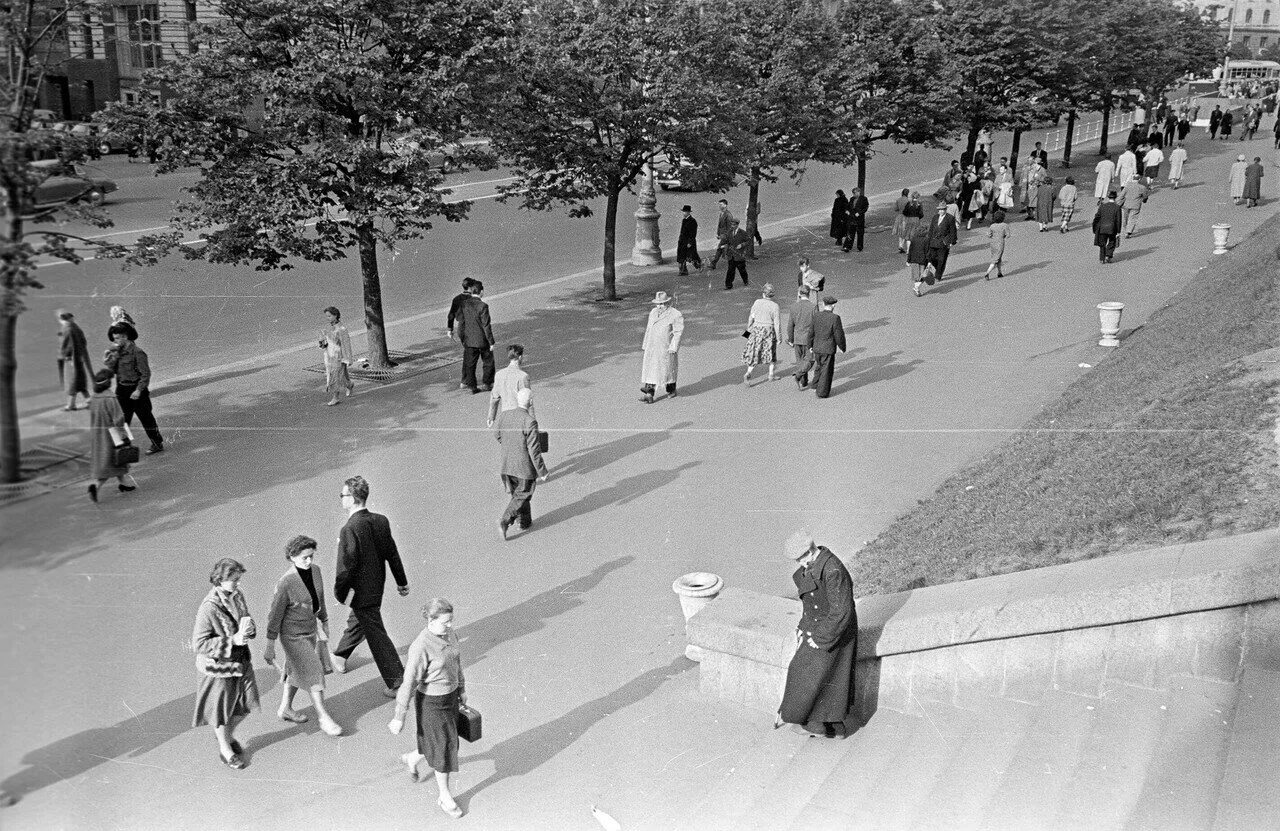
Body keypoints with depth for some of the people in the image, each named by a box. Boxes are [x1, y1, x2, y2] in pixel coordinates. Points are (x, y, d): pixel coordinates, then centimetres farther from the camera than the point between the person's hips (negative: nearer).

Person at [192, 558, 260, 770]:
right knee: (221, 709, 15)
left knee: (246, 704, 17)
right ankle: (225, 750, 37)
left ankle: (229, 736, 45)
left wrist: (248, 628, -15)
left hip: (241, 660, 7)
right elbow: (199, 644, -25)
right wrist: (232, 641, -30)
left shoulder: (237, 595, -6)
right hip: (219, 665, -6)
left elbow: (246, 620, 10)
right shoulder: (209, 608, -28)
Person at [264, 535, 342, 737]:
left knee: (295, 671, 23)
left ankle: (285, 709, 43)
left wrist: (324, 621, 19)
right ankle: (323, 717, 12)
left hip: (310, 629, 7)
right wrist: (269, 646, -15)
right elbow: (275, 615, -19)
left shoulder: (315, 570, -8)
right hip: (293, 635, -7)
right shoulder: (285, 583, -27)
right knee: (313, 675, -2)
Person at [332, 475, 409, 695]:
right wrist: (402, 581, 15)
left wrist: (339, 593, -7)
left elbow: (346, 567, -23)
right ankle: (340, 656, 52)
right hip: (377, 586, 8)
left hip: (361, 592, -8)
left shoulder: (349, 530, -27)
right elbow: (392, 553, 5)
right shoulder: (381, 521, -4)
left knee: (377, 636, 1)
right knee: (356, 621, 29)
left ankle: (397, 683, 7)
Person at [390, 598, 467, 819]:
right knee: (442, 749, 8)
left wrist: (461, 689, 19)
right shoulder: (421, 647, -31)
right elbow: (408, 683, -24)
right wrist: (399, 717, -17)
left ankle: (412, 758, 55)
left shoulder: (449, 633, -8)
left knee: (447, 742, 24)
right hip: (431, 703, -7)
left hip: (450, 697, 7)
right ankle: (445, 797, 32)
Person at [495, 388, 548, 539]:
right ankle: (504, 521, -3)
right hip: (525, 467, -6)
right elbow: (534, 451, -20)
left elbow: (499, 440, 9)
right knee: (522, 496, 10)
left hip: (507, 465, 6)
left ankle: (525, 521, 34)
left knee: (518, 493, 23)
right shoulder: (530, 422, -22)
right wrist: (542, 472, -10)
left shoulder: (503, 417, -4)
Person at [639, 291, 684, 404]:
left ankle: (671, 390, 30)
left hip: (667, 348, -5)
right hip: (652, 348, 5)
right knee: (650, 370, -3)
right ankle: (649, 395, -8)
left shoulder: (676, 315, -9)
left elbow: (678, 332, -13)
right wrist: (645, 345, 16)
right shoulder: (653, 312, 10)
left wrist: (673, 347, -20)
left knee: (668, 369, 8)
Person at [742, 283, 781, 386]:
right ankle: (771, 375, 25)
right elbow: (777, 323, -11)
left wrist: (749, 329, 14)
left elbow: (751, 317, 0)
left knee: (753, 353, 6)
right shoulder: (774, 306, -11)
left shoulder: (757, 302, -6)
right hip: (769, 331, -1)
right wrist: (778, 337, -3)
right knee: (770, 353, 18)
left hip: (756, 330, 1)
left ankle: (748, 373, -14)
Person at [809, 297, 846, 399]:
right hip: (828, 349, -5)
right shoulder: (835, 318, -18)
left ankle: (816, 386, 29)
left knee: (819, 366, 25)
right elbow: (839, 336, -13)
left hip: (817, 347, 5)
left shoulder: (815, 315, -5)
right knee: (826, 370, 7)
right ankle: (822, 392, 12)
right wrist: (842, 347, 3)